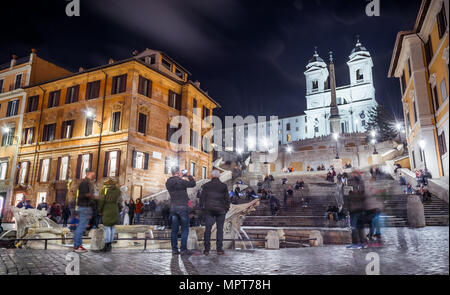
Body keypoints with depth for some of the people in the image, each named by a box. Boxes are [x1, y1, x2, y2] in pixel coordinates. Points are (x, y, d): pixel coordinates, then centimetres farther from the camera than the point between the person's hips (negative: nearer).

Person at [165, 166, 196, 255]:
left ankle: (174, 249, 13)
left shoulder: (168, 183, 3)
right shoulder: (181, 182, -15)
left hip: (173, 207, 6)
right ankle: (183, 249, 3)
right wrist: (188, 175, 8)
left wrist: (180, 178, 19)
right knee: (185, 229, 3)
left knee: (174, 229, 10)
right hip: (183, 207, -6)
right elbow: (193, 184, -4)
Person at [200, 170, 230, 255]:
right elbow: (227, 199, 4)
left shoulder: (206, 185, 2)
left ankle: (207, 249, 5)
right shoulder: (224, 186, 3)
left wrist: (202, 207, 11)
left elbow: (202, 198, 3)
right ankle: (219, 249, 4)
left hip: (209, 210, 0)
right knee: (220, 229, 4)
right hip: (220, 210, 0)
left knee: (208, 229, 3)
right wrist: (227, 208, 13)